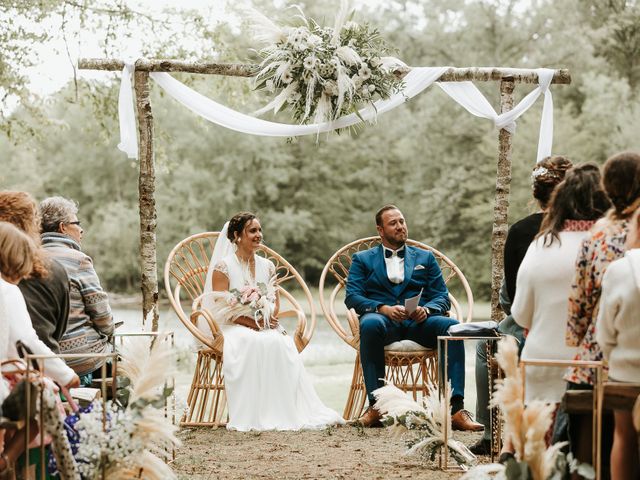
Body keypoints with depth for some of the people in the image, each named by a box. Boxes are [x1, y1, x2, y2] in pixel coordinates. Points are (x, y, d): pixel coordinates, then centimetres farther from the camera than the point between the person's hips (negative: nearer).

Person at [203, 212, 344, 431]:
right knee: (253, 343, -38)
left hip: (266, 326, 5)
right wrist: (253, 322, -17)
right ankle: (253, 415, -37)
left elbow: (275, 300, 14)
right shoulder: (223, 267, -2)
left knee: (282, 344, -30)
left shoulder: (267, 266, 16)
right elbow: (222, 308, -9)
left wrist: (270, 317, -10)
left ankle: (289, 411, -31)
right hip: (235, 328, -4)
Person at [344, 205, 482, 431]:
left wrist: (426, 309, -10)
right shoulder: (362, 259, 19)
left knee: (451, 325, -30)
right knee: (370, 324, -39)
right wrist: (384, 309, -15)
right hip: (383, 320, -2)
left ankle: (455, 408, -36)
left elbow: (442, 297, 15)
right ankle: (375, 405, -36)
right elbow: (352, 296, 4)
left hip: (418, 322, 2)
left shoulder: (425, 258, 24)